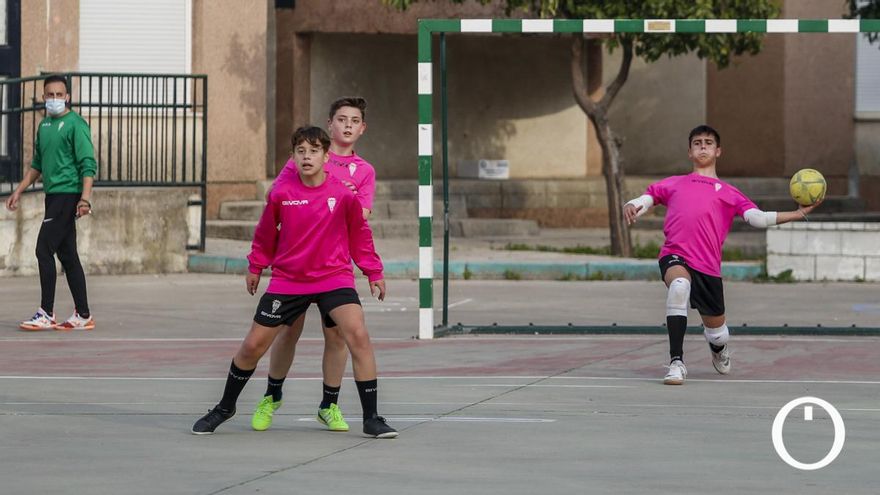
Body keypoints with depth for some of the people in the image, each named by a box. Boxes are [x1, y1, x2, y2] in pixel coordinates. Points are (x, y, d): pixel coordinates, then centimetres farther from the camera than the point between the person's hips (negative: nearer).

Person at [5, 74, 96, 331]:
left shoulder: (75, 124, -9)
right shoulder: (44, 125, 15)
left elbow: (88, 164, -14)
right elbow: (37, 164, 26)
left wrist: (85, 199, -23)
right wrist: (19, 191, 22)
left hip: (67, 194, -8)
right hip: (53, 195, 8)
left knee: (44, 250, -11)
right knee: (67, 255, 8)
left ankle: (46, 314, -7)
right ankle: (83, 316, 11)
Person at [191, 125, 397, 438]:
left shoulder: (343, 194, -10)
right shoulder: (281, 194, -8)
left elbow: (359, 234, 5)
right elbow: (266, 233, 10)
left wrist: (374, 273, 6)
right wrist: (255, 266, 19)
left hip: (334, 277, -1)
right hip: (287, 280, 1)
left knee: (358, 336, -22)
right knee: (253, 346, 5)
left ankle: (371, 419, -14)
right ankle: (225, 408, 29)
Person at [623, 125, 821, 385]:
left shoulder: (729, 193, 19)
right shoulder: (673, 184, 22)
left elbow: (758, 218, 8)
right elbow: (645, 199, 18)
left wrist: (798, 214, -2)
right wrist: (631, 206, -7)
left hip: (708, 267, 2)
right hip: (675, 256, -1)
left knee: (717, 331, 9)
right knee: (679, 284, -37)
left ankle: (718, 346, 52)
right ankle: (676, 362, -31)